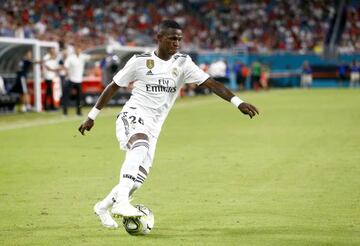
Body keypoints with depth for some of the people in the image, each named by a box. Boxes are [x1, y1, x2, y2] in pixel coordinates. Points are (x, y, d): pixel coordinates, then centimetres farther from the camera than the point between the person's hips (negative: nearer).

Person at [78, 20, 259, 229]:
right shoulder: (140, 61, -3)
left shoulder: (183, 63, 2)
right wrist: (92, 117, 9)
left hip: (153, 128, 5)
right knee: (141, 145, -37)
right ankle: (121, 202, -47)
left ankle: (103, 207, 26)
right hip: (133, 117, -5)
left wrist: (238, 102, -21)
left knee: (139, 177, 0)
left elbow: (211, 83, -8)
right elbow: (113, 87, 7)